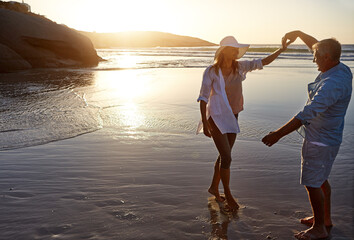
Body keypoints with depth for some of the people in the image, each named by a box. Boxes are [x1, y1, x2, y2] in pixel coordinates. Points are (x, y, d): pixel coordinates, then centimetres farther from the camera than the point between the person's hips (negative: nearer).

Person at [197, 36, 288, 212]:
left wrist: (281, 50, -8)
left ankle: (214, 187, 35)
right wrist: (205, 123, -18)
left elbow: (262, 62, 4)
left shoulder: (239, 67, 0)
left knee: (224, 156, 15)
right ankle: (228, 196, 12)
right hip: (216, 117, -6)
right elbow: (203, 97, -13)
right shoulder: (212, 71, -14)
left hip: (232, 117, 6)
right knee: (226, 157, -6)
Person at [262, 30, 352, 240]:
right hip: (327, 138, 10)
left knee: (312, 183, 2)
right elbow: (318, 46, 18)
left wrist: (278, 134, -35)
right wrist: (299, 33, 15)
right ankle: (325, 218, 38)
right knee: (320, 179, 22)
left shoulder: (332, 83, -30)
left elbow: (308, 114, -36)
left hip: (320, 141, -10)